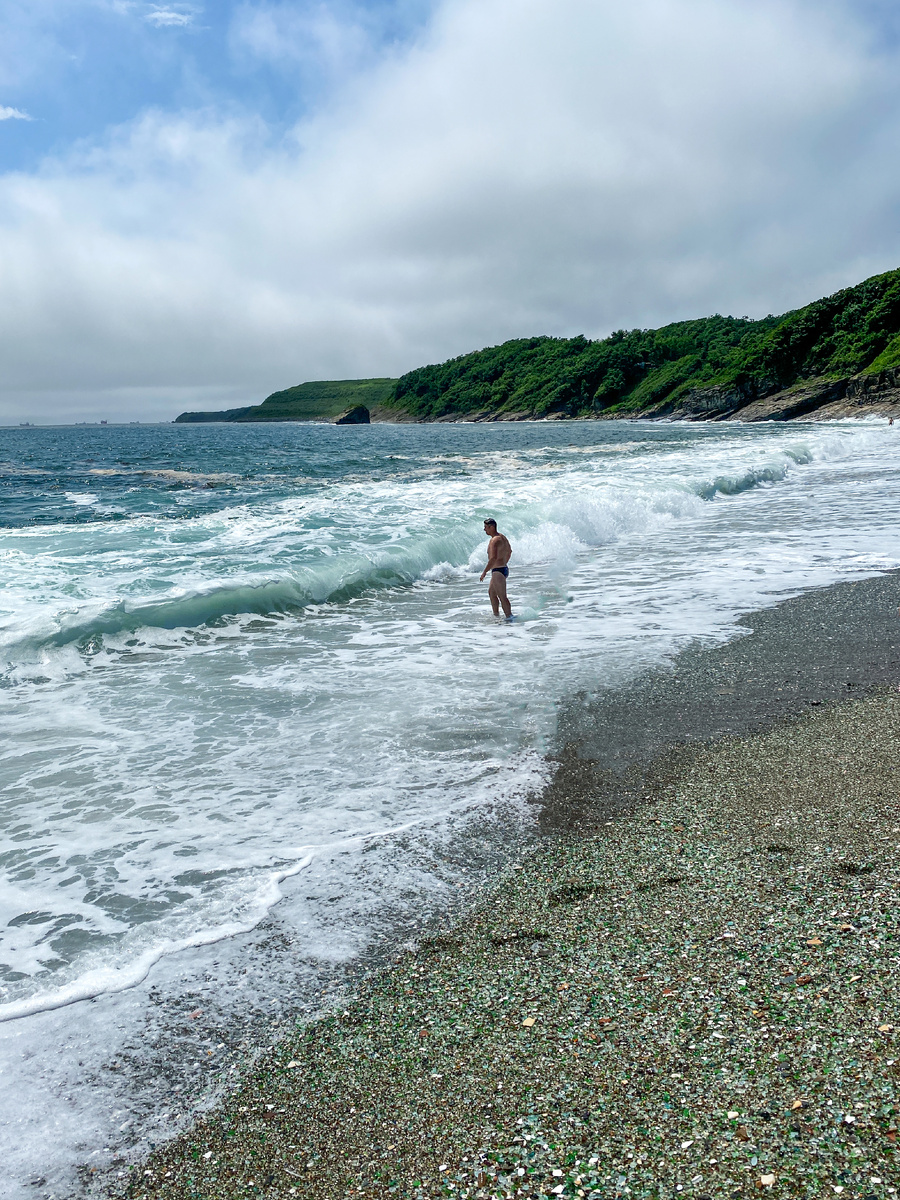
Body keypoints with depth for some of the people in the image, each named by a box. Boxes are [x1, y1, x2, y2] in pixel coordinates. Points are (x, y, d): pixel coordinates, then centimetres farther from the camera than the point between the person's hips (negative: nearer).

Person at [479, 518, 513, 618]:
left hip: (498, 571, -11)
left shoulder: (494, 540, -19)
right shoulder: (502, 537, 13)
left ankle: (509, 617, -10)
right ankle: (496, 615, 30)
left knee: (502, 597, -9)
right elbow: (509, 551, 28)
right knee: (491, 592, 23)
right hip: (504, 568, 11)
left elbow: (493, 558, -29)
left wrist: (484, 572, -24)